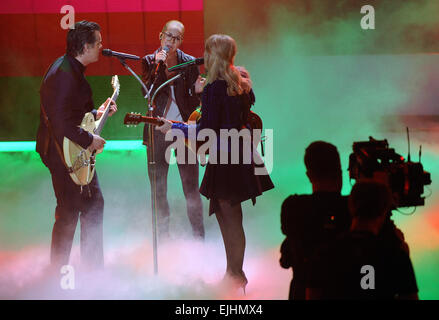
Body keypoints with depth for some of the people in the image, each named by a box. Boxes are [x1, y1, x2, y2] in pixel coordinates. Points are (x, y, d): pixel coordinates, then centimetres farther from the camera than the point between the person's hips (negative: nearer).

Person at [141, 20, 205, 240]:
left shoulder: (189, 63, 4)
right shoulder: (149, 61, 5)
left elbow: (193, 104, 5)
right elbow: (147, 93, -11)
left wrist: (197, 91, -15)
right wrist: (158, 67, -17)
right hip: (158, 131, 1)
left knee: (191, 190, -1)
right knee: (158, 191, 5)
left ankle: (199, 239, 9)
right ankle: (163, 240, 17)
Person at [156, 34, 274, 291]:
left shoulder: (214, 88, -18)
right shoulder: (242, 84, 6)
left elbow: (206, 131, -19)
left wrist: (173, 127, -9)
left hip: (225, 158, -9)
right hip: (241, 153, 9)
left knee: (231, 217, 1)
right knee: (222, 212, 17)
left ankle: (237, 276, 10)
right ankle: (232, 273, 24)